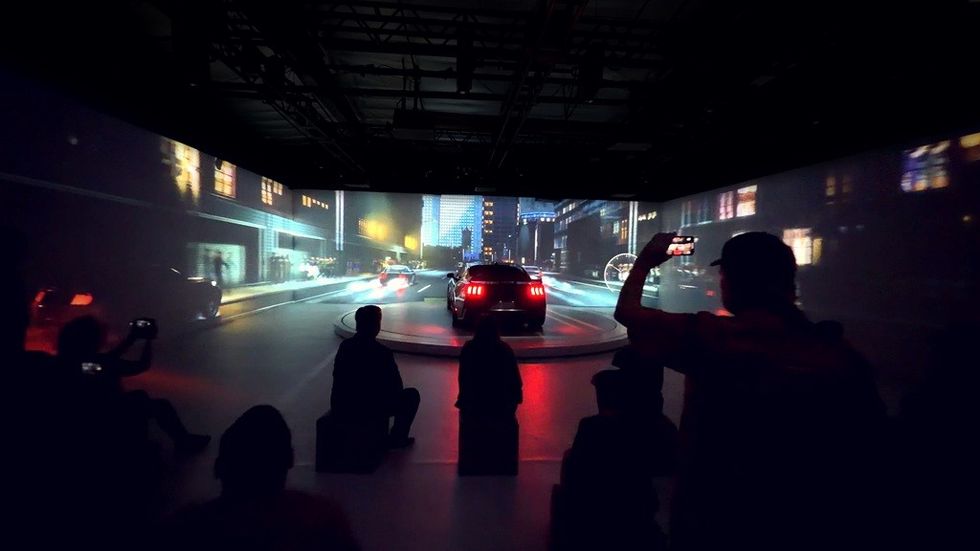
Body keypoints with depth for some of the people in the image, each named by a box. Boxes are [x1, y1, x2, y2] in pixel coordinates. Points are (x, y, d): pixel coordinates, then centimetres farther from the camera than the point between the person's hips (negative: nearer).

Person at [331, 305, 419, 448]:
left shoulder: (344, 345, -2)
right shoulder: (382, 352, -18)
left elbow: (338, 377, 12)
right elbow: (397, 387, -7)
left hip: (340, 408, 6)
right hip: (367, 411, -6)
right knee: (412, 395, 12)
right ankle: (397, 439, 22)